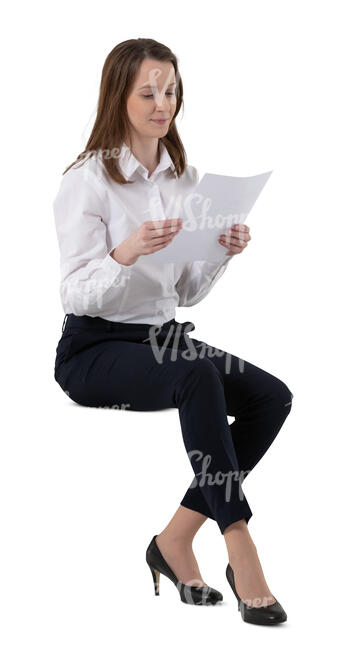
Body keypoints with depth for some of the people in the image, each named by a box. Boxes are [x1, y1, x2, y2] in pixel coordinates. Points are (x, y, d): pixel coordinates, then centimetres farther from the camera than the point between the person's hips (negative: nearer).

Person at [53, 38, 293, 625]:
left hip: (162, 338, 7)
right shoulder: (88, 179, -9)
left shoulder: (185, 178, 10)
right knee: (199, 377, -36)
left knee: (272, 396, -17)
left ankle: (176, 538, -10)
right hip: (95, 350, -7)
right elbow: (76, 295, -15)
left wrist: (222, 254, -6)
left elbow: (187, 293, 13)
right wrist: (127, 252, -32)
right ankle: (240, 549, -33)